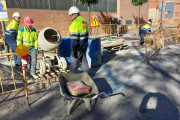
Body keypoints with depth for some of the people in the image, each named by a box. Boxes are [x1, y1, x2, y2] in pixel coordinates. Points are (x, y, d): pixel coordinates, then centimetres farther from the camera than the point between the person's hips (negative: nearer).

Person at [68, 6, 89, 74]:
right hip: (84, 46, 8)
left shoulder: (75, 23, -18)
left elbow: (74, 37, -22)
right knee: (84, 60, 16)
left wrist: (73, 49, -18)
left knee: (73, 61, 4)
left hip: (78, 46, -8)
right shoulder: (84, 21, 10)